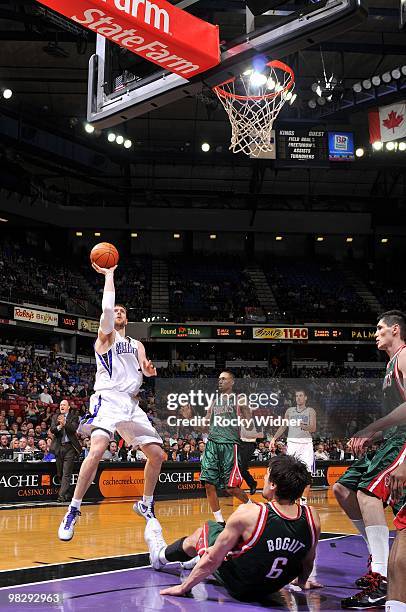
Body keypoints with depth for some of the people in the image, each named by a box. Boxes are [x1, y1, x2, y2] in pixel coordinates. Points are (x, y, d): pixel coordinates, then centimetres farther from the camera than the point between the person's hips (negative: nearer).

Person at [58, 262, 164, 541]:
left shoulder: (137, 345, 24)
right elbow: (106, 307, -12)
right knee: (96, 451, -27)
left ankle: (146, 505, 22)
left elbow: (145, 369, 11)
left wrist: (149, 369, -13)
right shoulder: (107, 336, 7)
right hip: (108, 400, -6)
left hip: (131, 404, 6)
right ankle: (73, 511, -17)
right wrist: (109, 274, -5)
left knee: (157, 454, 2)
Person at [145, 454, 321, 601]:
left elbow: (212, 560, -20)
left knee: (206, 530, 19)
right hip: (272, 588, 4)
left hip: (238, 586, -4)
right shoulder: (312, 517, -18)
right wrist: (302, 582, 22)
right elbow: (308, 561, 0)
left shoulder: (248, 514, -30)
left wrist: (183, 588, -7)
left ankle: (161, 555, 46)